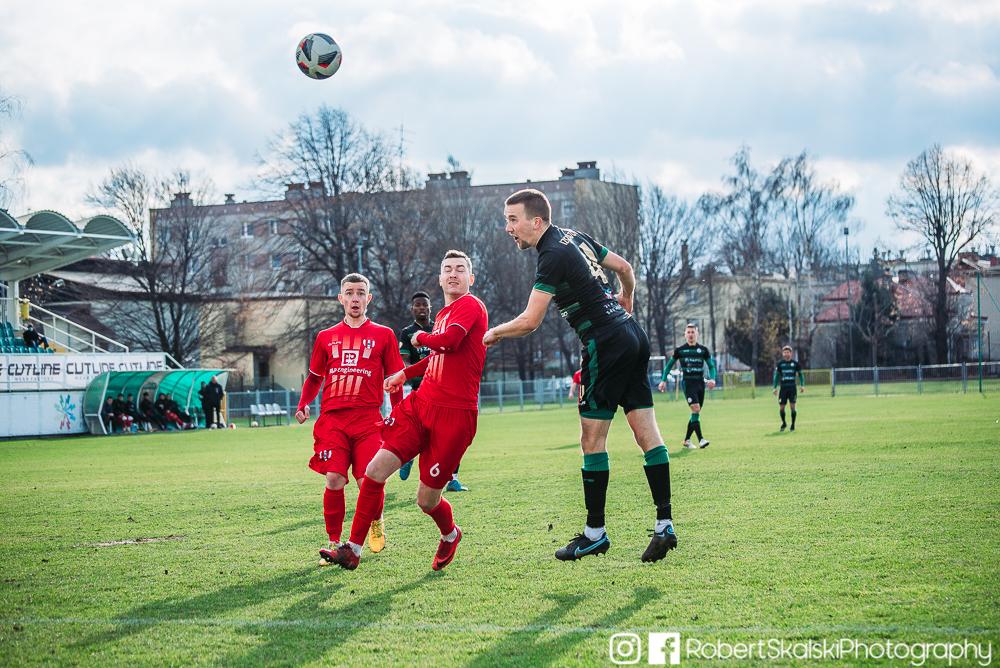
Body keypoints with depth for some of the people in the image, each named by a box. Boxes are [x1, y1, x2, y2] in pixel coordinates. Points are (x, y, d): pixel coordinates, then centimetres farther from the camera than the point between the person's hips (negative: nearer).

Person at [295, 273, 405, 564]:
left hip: (368, 420, -1)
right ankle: (334, 542, 3)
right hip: (332, 419, 1)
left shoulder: (382, 335, 9)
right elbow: (315, 377, 24)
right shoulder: (326, 337, 14)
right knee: (334, 481, -10)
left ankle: (376, 521, 22)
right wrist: (303, 405, 8)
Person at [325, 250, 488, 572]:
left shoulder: (470, 306, -5)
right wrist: (405, 373, 39)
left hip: (455, 414, -7)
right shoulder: (443, 314, 19)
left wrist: (421, 337, -3)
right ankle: (353, 549, -1)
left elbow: (450, 341, -22)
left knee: (427, 499, -1)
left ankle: (450, 536, 33)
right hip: (421, 404, 7)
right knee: (375, 471, -8)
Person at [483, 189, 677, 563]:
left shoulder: (553, 256, -13)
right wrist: (625, 304, 38)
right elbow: (625, 268, 24)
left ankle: (595, 532, 2)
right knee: (646, 432, 4)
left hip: (606, 345, -9)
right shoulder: (575, 237, 13)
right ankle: (664, 525, 2)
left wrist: (494, 333, 0)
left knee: (592, 440, -2)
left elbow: (529, 322, -16)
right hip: (633, 338, 9)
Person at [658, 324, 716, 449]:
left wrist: (712, 379, -10)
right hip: (688, 383, -4)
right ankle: (701, 439, -23)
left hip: (700, 382, 4)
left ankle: (687, 440, 20)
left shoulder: (703, 350, 7)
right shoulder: (679, 350, 3)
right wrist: (663, 380, 5)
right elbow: (669, 365, 12)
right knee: (696, 409, -19)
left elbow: (711, 366, 9)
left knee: (696, 413, 7)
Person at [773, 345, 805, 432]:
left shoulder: (795, 363, 3)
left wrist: (802, 385, 0)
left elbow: (800, 374, 11)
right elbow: (776, 375, 10)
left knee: (793, 406, -7)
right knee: (781, 408, 0)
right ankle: (784, 423, 23)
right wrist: (775, 387, 4)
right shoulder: (780, 364, 4)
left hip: (792, 387, -1)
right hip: (783, 388, 1)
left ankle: (793, 425, 7)